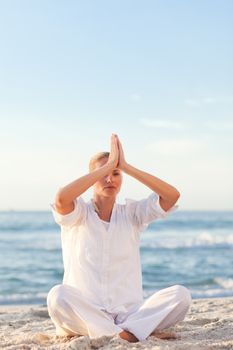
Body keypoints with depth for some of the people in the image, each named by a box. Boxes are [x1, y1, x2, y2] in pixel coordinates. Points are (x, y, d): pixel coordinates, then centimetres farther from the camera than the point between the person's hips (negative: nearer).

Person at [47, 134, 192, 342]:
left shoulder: (131, 214, 8)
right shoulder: (79, 214, 1)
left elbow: (172, 195, -7)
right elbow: (61, 199, -24)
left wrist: (125, 166, -10)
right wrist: (107, 165, -17)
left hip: (130, 311, 2)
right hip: (85, 311, -2)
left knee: (181, 295, -22)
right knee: (58, 295, -35)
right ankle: (138, 331, -23)